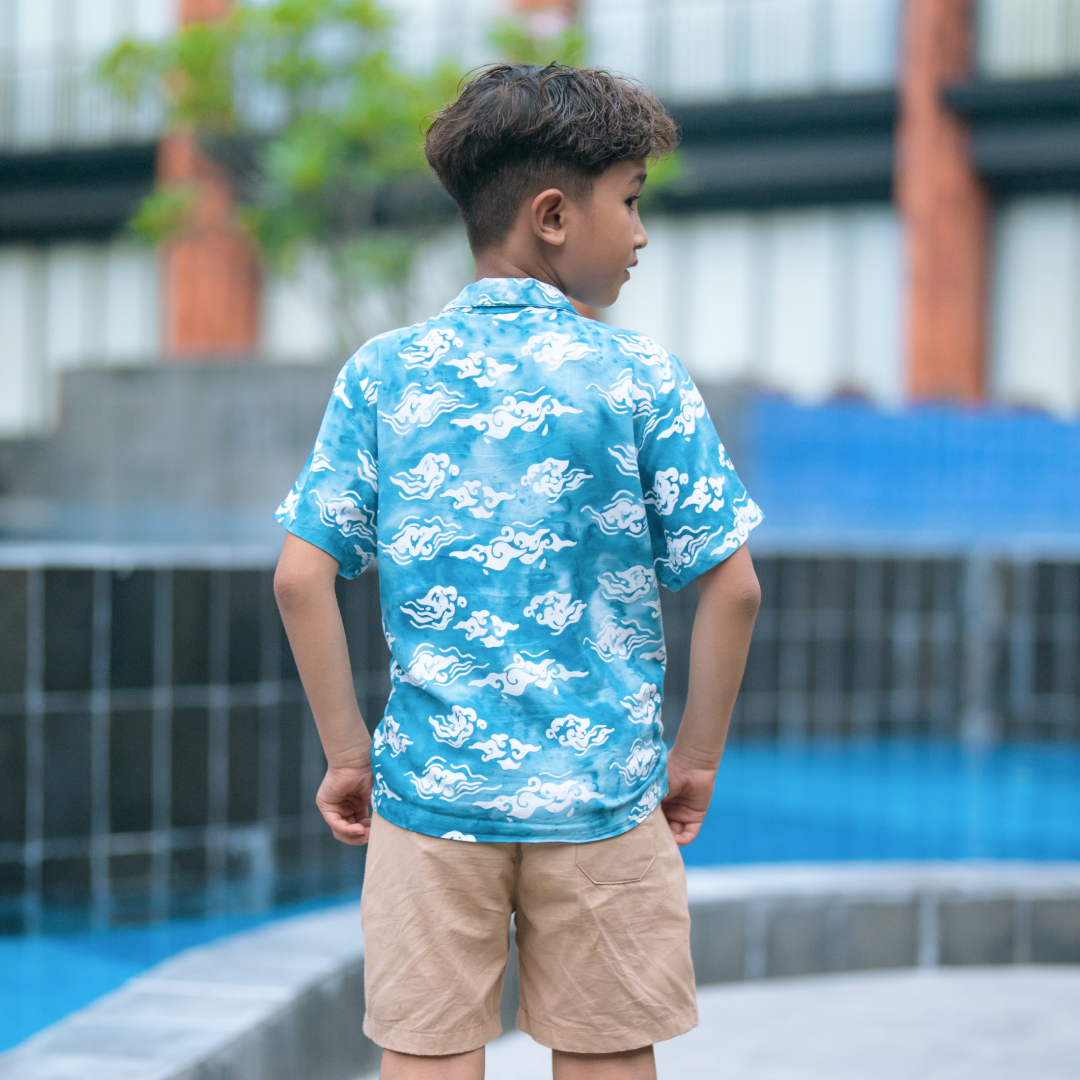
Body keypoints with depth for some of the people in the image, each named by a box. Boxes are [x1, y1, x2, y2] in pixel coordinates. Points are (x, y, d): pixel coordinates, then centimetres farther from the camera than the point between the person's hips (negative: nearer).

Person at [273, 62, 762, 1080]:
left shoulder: (381, 374, 1)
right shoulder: (639, 376, -4)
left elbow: (301, 578, -3)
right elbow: (731, 586, -6)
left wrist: (346, 755, 6)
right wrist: (697, 757, 6)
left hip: (430, 789, 2)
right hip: (599, 794, -1)